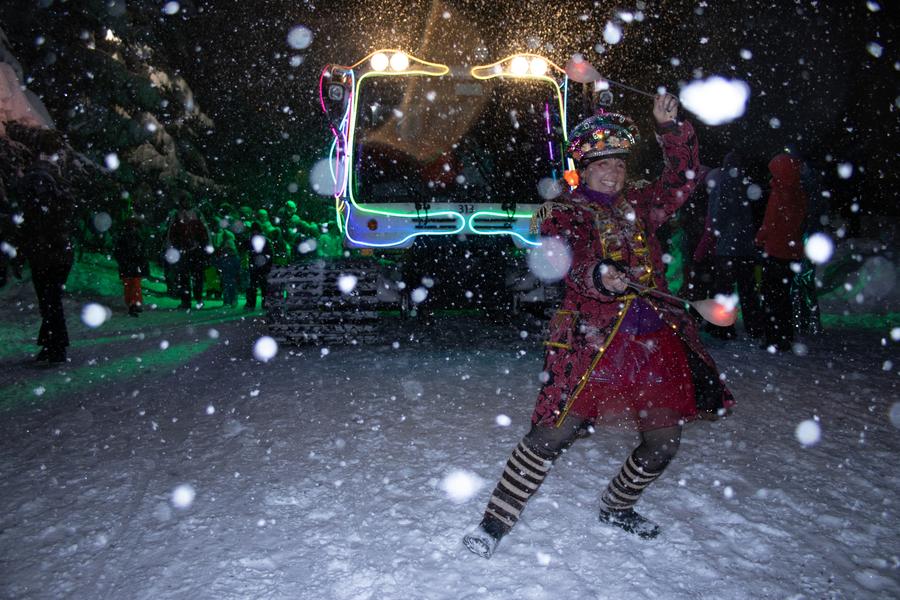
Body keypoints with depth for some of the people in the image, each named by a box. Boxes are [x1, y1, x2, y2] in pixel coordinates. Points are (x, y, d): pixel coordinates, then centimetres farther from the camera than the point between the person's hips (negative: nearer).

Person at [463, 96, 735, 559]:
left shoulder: (637, 207, 17)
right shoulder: (564, 213, 1)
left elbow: (682, 178, 23)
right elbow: (570, 265, -16)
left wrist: (670, 128, 11)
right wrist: (600, 277, -38)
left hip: (655, 342, 6)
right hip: (594, 342, -6)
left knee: (663, 443, 11)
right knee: (552, 436, -12)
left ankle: (615, 508, 37)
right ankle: (495, 523, 4)